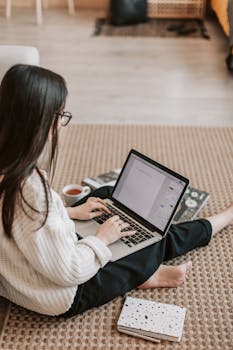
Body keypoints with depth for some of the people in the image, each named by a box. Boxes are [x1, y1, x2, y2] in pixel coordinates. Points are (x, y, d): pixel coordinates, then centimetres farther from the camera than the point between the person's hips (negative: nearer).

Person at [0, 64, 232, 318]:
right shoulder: (29, 188, -38)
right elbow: (69, 271, -28)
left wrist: (70, 212, 5)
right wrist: (101, 238, -11)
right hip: (62, 298, -8)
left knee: (107, 193, 18)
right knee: (160, 241, 8)